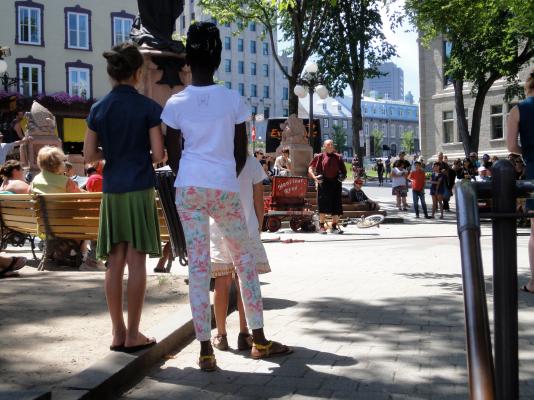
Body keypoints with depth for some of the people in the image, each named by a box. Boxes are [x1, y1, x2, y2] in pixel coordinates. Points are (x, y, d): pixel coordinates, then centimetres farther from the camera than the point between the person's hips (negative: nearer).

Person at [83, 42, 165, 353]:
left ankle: (118, 332, 12)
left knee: (115, 263, 6)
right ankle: (133, 334, 3)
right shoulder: (149, 107, -5)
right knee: (137, 262, -1)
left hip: (111, 191, 4)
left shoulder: (99, 109, 5)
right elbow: (159, 154, -7)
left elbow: (90, 155, 6)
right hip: (140, 189, -4)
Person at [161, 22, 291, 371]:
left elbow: (173, 155, 6)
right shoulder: (234, 100, 0)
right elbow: (241, 154, 4)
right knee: (244, 258, 15)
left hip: (189, 188, 1)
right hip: (225, 188, 0)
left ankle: (206, 349, 5)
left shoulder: (176, 103, 2)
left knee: (198, 267, 3)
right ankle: (259, 340, 19)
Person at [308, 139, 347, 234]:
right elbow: (310, 168, 5)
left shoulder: (338, 157, 14)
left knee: (336, 206, 2)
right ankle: (321, 226, 6)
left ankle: (334, 226, 11)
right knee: (323, 205, -4)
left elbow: (343, 169, 19)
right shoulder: (319, 157, 6)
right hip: (323, 183, -3)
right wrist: (314, 177, -11)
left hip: (335, 183, 3)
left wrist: (343, 175, -2)